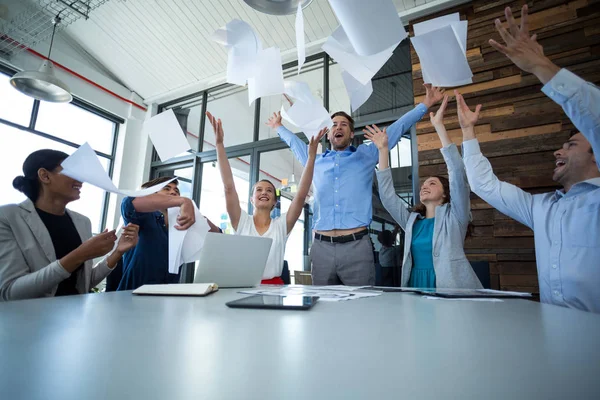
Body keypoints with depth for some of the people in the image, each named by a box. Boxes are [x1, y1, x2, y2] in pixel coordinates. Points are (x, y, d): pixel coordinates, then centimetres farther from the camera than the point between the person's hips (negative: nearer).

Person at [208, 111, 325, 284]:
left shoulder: (282, 225, 5)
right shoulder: (242, 222, 5)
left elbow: (301, 194, -5)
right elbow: (229, 187, -4)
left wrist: (311, 156, -12)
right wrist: (219, 144, -11)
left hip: (273, 286, 0)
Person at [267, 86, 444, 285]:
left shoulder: (366, 155, 11)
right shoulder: (316, 161, 17)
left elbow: (397, 128, 16)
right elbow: (296, 143, 36)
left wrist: (425, 104, 18)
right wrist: (279, 127, 48)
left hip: (356, 245, -2)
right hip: (321, 247, 2)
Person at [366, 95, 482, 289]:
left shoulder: (454, 216, 5)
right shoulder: (412, 221, 15)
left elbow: (458, 174, -7)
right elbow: (387, 195, 8)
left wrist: (439, 126, -11)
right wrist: (383, 150, 4)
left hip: (449, 290, -2)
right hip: (416, 288, 2)